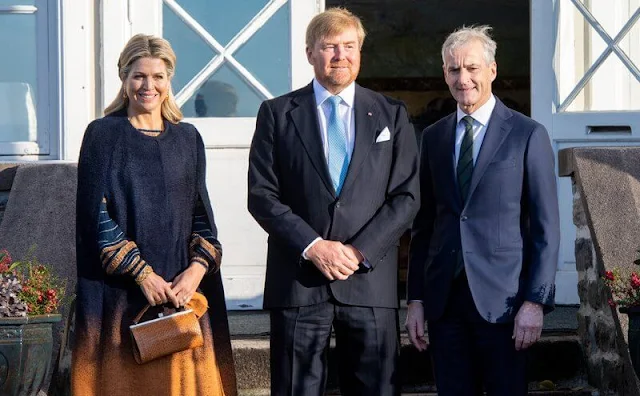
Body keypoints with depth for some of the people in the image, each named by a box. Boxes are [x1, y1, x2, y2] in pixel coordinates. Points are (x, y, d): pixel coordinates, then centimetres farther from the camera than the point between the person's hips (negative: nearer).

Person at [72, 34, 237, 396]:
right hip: (120, 289, -3)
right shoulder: (102, 134, 1)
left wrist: (198, 268, -8)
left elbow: (201, 211, 10)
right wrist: (142, 274, -13)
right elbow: (96, 214, -6)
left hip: (183, 288, 3)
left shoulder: (188, 139, 12)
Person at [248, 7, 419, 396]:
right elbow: (262, 195, 1)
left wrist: (360, 251, -9)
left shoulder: (391, 115, 11)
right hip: (298, 282, -1)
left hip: (370, 280, 1)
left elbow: (406, 196, 4)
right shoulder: (278, 113, 7)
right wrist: (312, 246, -11)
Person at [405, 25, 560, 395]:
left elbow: (546, 227, -5)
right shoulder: (434, 137, 11)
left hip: (502, 296, -4)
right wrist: (416, 298, 7)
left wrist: (536, 301, -11)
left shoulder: (528, 135, -2)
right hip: (443, 296, 4)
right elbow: (424, 223, 13)